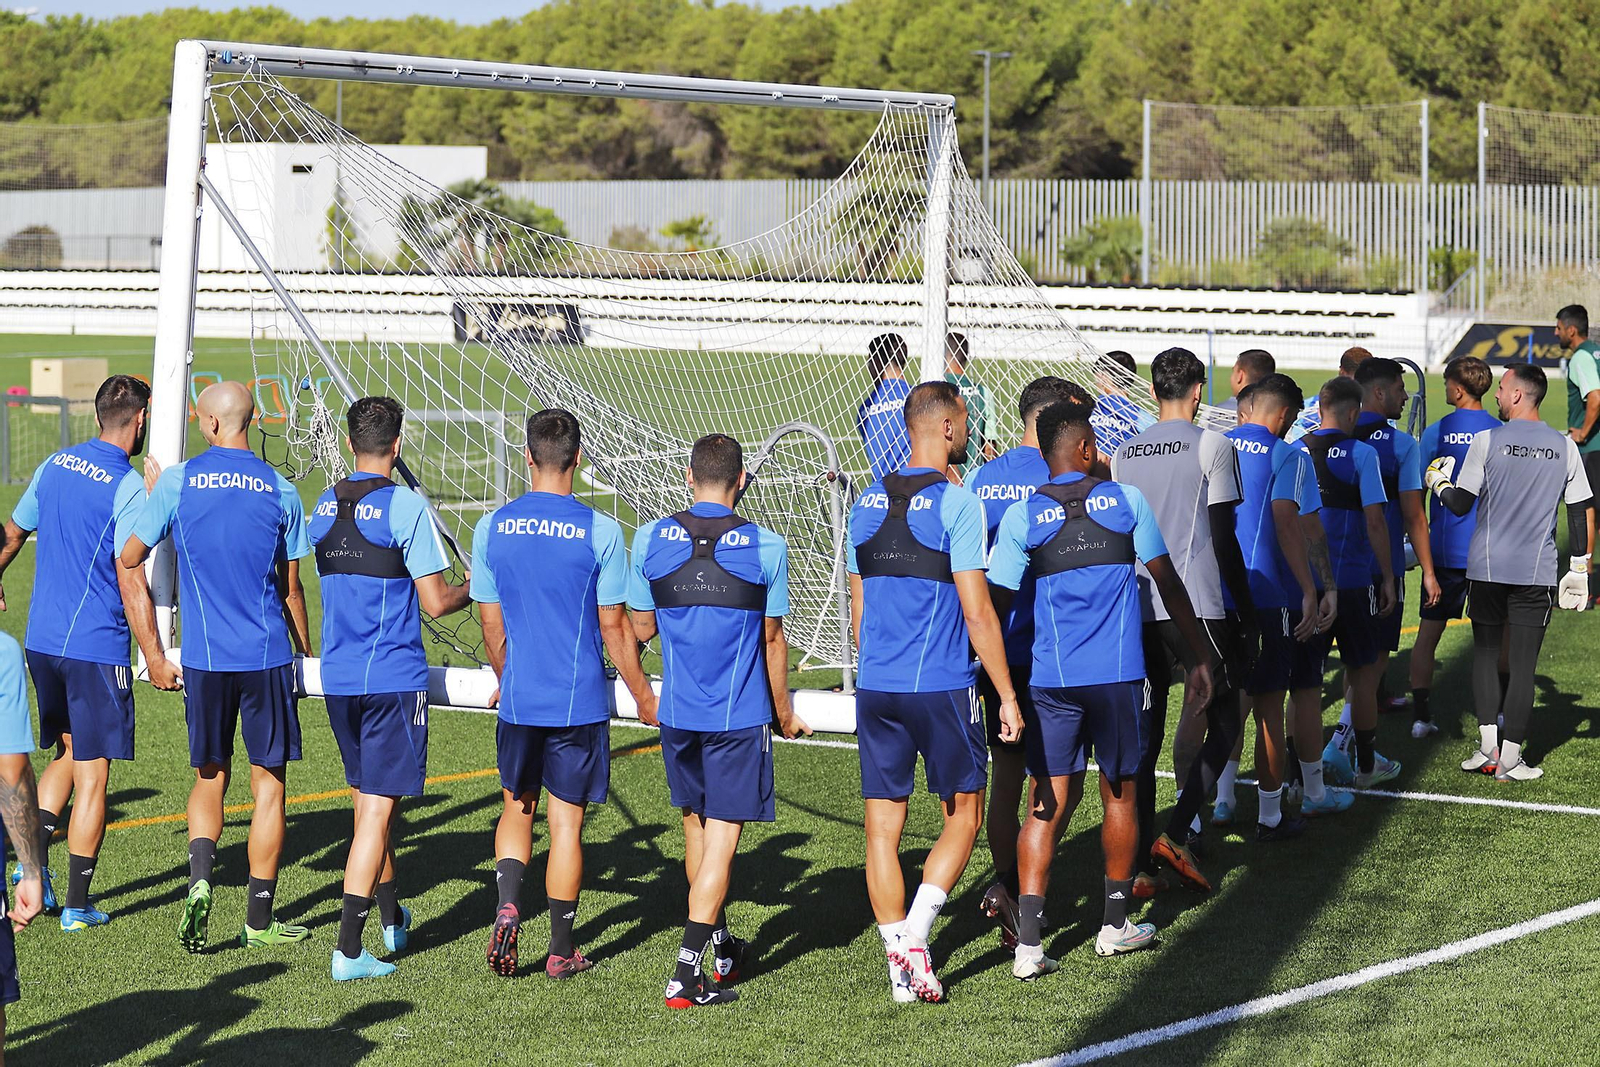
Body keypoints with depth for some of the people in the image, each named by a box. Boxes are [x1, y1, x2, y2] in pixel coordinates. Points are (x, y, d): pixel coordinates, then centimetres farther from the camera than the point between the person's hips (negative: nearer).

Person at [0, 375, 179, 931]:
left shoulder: (55, 466, 6)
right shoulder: (128, 487, -14)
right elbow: (130, 577, -17)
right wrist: (154, 657, -14)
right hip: (97, 649, -6)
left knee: (67, 752, 23)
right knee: (92, 774, 1)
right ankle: (77, 905, 4)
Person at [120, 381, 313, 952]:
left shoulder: (178, 481, -3)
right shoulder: (281, 490, 0)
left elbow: (129, 558, 0)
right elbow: (291, 588, 7)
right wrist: (306, 653, 18)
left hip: (204, 657, 1)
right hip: (268, 656, -1)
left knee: (210, 776, 15)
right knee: (268, 784, 7)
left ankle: (199, 880, -9)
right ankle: (259, 919, 9)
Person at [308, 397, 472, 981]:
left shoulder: (325, 506, 7)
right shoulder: (406, 506, -12)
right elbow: (436, 601, -12)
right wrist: (474, 588, 7)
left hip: (338, 678, 6)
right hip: (393, 678, -6)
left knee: (367, 800, 20)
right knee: (379, 808, -4)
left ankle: (391, 919, 36)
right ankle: (348, 949, -9)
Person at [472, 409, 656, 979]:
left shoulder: (493, 527, -2)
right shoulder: (600, 531, -10)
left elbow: (491, 624, 5)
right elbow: (614, 627, -6)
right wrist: (643, 695, 7)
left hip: (518, 698, 2)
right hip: (579, 700, -2)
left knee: (517, 807, 19)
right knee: (566, 820, 6)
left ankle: (507, 904, -4)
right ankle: (562, 949, 14)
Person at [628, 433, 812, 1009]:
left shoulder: (651, 539, -2)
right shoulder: (765, 546, -8)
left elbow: (641, 626, 7)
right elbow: (773, 639, 0)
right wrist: (784, 713, 13)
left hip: (678, 713, 3)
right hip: (741, 718, -3)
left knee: (696, 823, 21)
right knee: (722, 837, -1)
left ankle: (722, 948, 36)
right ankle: (687, 973, -8)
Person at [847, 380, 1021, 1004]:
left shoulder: (867, 504, 9)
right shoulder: (955, 504, -10)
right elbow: (977, 613, -12)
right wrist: (1007, 694, -5)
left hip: (876, 689, 5)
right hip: (943, 689, -5)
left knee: (883, 828, 7)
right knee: (963, 815, 9)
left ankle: (901, 970, 9)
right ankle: (913, 937, -7)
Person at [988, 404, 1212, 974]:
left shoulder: (1021, 516, 0)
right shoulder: (1126, 500, 2)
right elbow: (1169, 585, 6)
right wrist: (1197, 657, 15)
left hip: (1050, 677, 0)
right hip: (1119, 675, 0)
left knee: (1048, 804, 2)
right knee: (1119, 796, 14)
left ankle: (1028, 943, -8)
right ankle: (1114, 926, 25)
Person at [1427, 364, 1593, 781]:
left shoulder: (1488, 441, -6)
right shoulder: (1565, 448, 1)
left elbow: (1460, 504, -4)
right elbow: (1580, 512, 4)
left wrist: (1438, 481, 16)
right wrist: (1579, 569, 12)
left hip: (1487, 567, -1)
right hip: (1537, 574, 1)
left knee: (1485, 652, 13)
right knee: (1523, 663, 3)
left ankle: (1488, 744, 4)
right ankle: (1510, 757, 3)